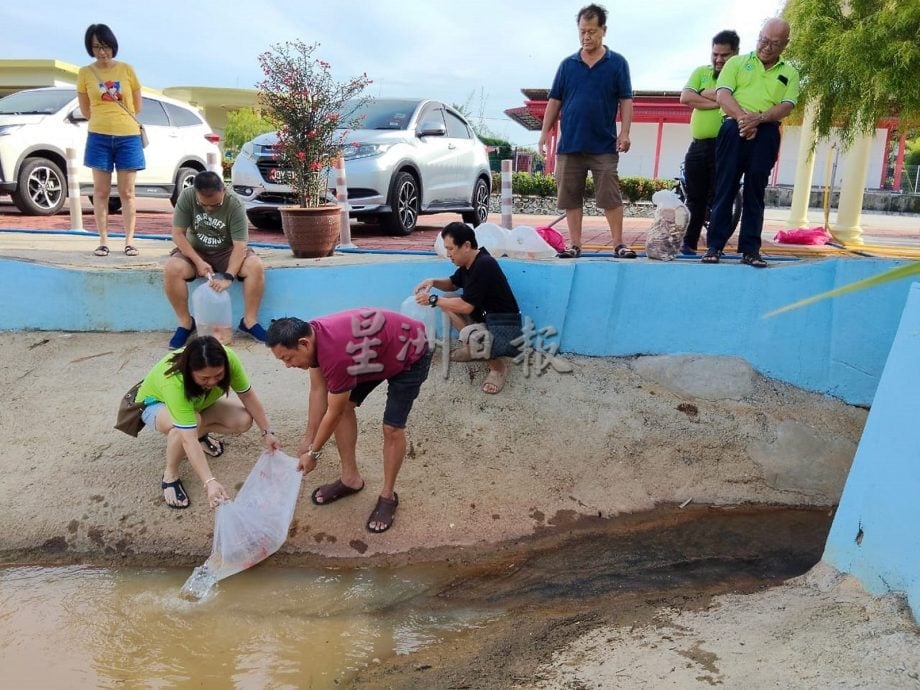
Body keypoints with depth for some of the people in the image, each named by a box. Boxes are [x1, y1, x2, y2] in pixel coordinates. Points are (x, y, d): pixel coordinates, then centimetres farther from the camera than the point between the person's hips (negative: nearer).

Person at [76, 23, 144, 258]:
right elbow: (85, 110, 11)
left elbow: (137, 106, 10)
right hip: (99, 137, 1)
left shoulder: (126, 70, 3)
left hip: (128, 137, 0)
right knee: (101, 191, 3)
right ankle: (103, 241, 8)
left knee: (127, 192, 1)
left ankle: (129, 241, 5)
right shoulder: (85, 73, 3)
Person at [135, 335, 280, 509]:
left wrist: (267, 432, -15)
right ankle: (170, 475, -13)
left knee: (244, 420, -18)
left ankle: (201, 433, 11)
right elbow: (188, 438, -48)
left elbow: (247, 395, -16)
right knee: (186, 427, -39)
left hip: (198, 402, 5)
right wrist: (210, 482, -55)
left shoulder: (227, 359, -33)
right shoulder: (174, 381, -44)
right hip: (156, 403, -5)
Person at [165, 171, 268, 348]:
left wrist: (228, 277, -36)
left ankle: (249, 321, -13)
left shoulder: (235, 204, -22)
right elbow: (178, 234, -14)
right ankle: (185, 322, -10)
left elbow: (240, 245, -25)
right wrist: (198, 262, -25)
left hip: (227, 252, -1)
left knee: (256, 267, -30)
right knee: (171, 269, -30)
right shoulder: (186, 197, -17)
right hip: (195, 251, 1)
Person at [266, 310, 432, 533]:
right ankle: (351, 478, 20)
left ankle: (388, 495, 11)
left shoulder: (336, 354, -38)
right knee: (344, 405, 6)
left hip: (411, 355, -8)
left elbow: (333, 413, -24)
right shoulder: (312, 335, -14)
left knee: (392, 428, -10)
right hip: (379, 350, 8)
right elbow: (318, 391, -1)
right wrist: (308, 439, 5)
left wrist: (313, 452, -10)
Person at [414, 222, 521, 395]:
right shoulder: (470, 262, 4)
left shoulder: (484, 265, -24)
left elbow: (466, 306, -24)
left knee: (466, 336, -36)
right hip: (485, 319, 9)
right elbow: (453, 284, 24)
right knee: (448, 303, 9)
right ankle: (473, 347, 14)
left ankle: (497, 366, -6)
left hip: (504, 329, -9)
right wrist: (433, 282, 3)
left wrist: (433, 299, -14)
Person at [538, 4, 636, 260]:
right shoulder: (567, 64, 10)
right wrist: (545, 131, 3)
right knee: (570, 197, 4)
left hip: (604, 145, -2)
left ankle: (619, 244, 3)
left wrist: (624, 133, -10)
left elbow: (626, 101, 1)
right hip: (570, 143, 3)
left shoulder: (617, 63, 4)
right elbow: (555, 101, 11)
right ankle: (575, 245, 11)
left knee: (610, 196, -3)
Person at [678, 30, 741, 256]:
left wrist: (706, 93, -9)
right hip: (698, 146, 4)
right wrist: (718, 101, -8)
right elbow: (686, 98, -1)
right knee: (695, 199, 8)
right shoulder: (701, 72, 14)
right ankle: (688, 243, 15)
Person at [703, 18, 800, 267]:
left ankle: (750, 249, 3)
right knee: (725, 187, -5)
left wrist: (758, 118, -17)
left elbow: (786, 106, 2)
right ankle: (714, 245, -3)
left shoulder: (790, 73, 17)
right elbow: (722, 95, -1)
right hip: (734, 129, -1)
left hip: (766, 133, 1)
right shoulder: (737, 62, 13)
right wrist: (742, 118, -17)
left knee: (755, 191, 2)